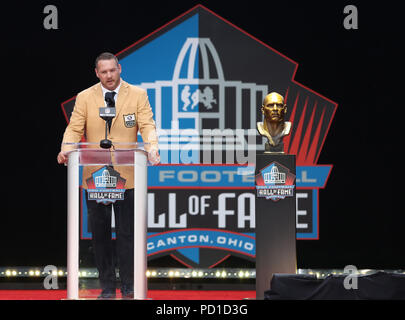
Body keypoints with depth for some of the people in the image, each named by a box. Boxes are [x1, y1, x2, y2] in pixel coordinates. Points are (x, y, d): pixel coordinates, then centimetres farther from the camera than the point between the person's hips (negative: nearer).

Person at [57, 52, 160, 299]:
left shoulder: (138, 95, 5)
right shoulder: (85, 98, 7)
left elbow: (147, 126, -4)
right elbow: (75, 129, 1)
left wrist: (152, 148, -25)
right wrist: (66, 149, -20)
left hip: (126, 177, -2)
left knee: (127, 233, 0)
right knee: (100, 234, 6)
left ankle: (129, 286, 8)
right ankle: (107, 286, 13)